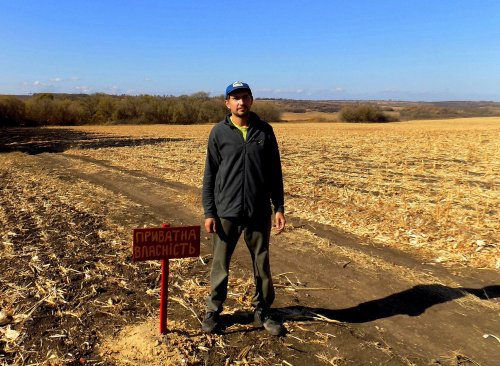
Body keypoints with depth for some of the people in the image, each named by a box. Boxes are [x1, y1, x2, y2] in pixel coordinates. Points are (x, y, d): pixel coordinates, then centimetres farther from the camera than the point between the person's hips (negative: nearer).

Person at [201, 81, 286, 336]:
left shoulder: (264, 131, 3)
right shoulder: (219, 132, -1)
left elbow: (275, 172, 6)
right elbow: (210, 175, 1)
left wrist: (279, 207, 2)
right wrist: (209, 212, -4)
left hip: (259, 212, 2)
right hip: (226, 212, -1)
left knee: (262, 264, 12)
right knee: (220, 264, 10)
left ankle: (262, 311, 30)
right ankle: (213, 311, 29)